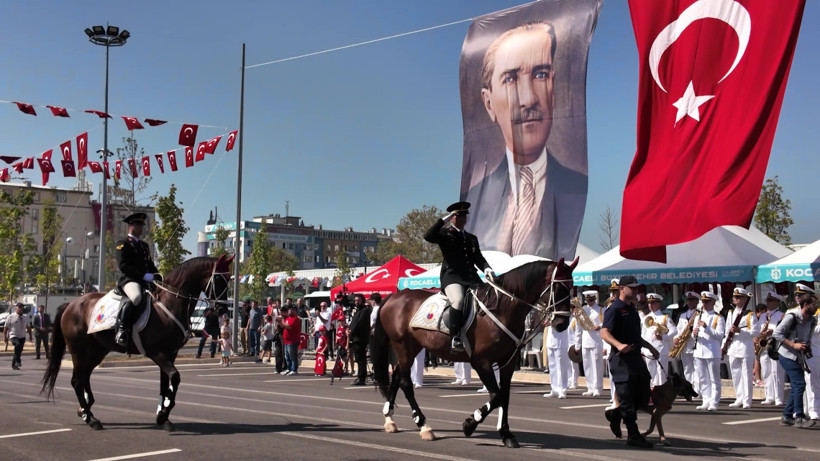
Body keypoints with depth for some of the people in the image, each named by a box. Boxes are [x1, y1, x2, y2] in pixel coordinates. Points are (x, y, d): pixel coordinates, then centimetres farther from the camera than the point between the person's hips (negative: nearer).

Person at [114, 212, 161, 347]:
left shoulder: (144, 245, 27)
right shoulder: (123, 244, 3)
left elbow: (150, 265, 29)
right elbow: (123, 266, -10)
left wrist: (157, 276, 6)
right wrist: (145, 276, -18)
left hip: (145, 281, 8)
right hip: (129, 280, -8)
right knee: (136, 297, -39)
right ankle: (121, 330, -33)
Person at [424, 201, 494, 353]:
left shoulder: (472, 238, 27)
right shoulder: (445, 234, 10)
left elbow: (479, 258, 20)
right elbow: (428, 236, -9)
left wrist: (487, 269, -1)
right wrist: (444, 219, -8)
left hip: (471, 277, 6)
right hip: (451, 276, -6)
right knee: (458, 300, -34)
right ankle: (455, 339, -35)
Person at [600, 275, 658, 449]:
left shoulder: (632, 309, 18)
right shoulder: (615, 309, -10)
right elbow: (604, 332, -20)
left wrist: (650, 347, 28)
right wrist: (619, 345, -36)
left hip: (636, 356, 9)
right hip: (621, 359, -9)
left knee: (643, 397, 9)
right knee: (627, 398, -4)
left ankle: (615, 414, 29)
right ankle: (633, 435, 1)